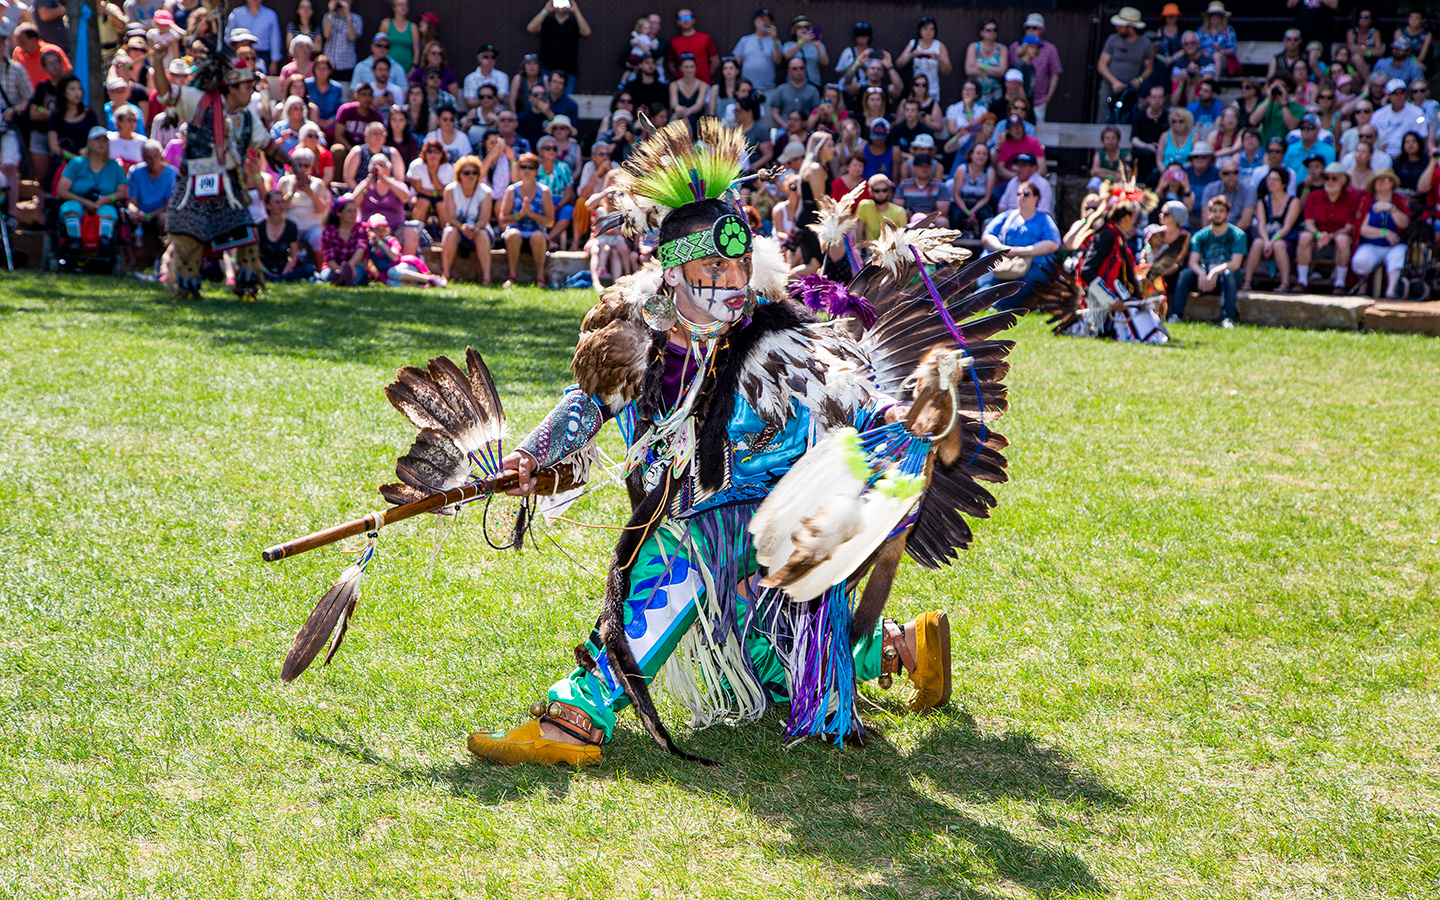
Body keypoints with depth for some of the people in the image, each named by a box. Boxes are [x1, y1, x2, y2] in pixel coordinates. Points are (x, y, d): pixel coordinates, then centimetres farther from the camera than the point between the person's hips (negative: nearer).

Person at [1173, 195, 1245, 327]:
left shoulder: (1238, 235, 0)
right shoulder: (1200, 236, 8)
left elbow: (1235, 264, -13)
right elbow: (1193, 262, -5)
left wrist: (1215, 271, -29)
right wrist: (1201, 273, -29)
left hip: (1226, 281, -2)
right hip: (1204, 278, 2)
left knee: (1229, 274, -36)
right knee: (1185, 274, -25)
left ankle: (1227, 318, -42)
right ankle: (1175, 315, -33)